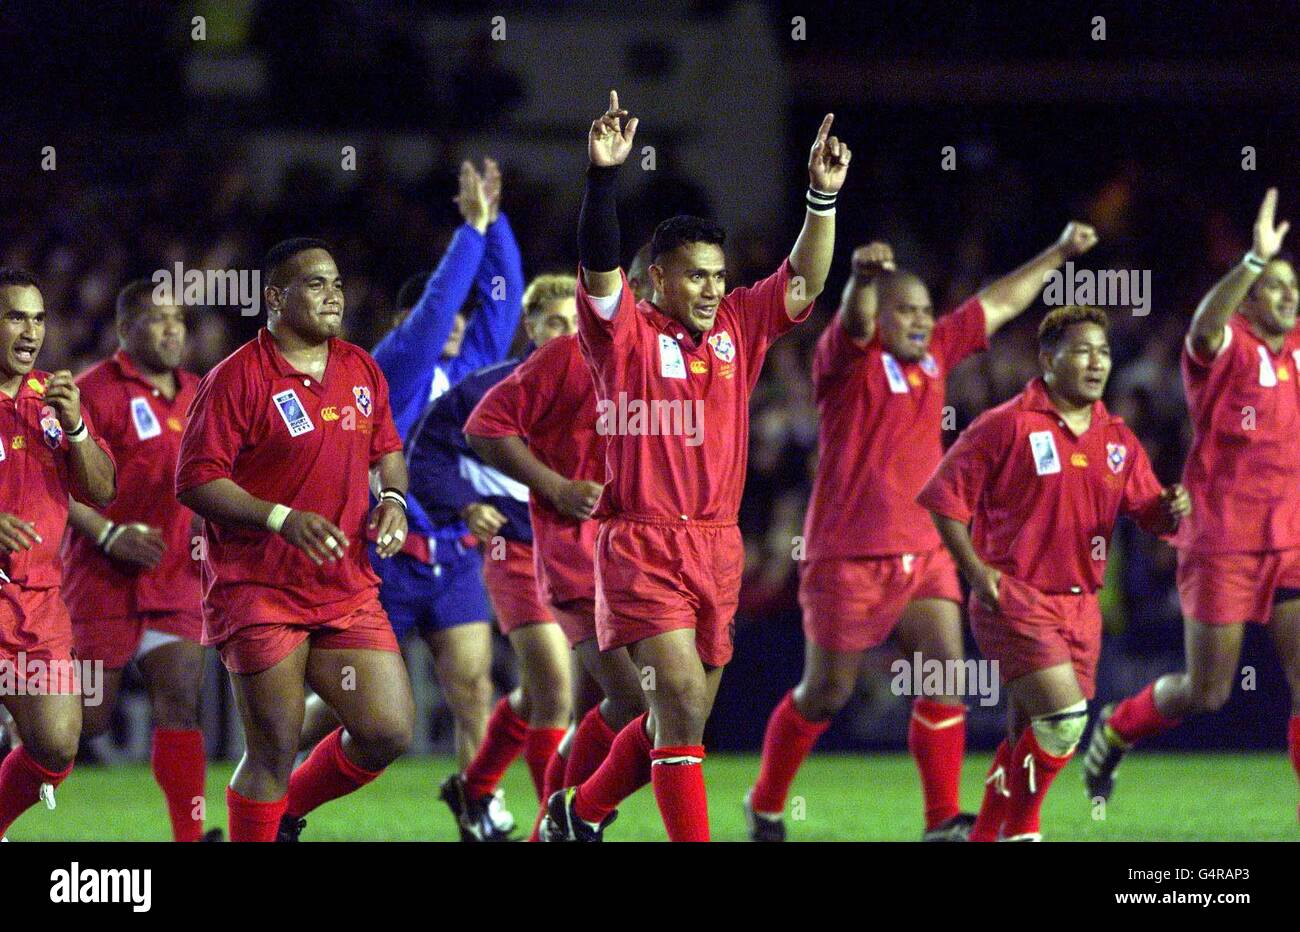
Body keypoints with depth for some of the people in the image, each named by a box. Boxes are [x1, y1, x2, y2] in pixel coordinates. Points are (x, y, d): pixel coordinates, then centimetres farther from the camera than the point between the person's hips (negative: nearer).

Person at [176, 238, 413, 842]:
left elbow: (386, 451, 25)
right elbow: (195, 481, -13)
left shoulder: (362, 371, 11)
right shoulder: (237, 378, -9)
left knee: (389, 732, -2)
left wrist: (392, 498, 2)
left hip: (348, 589, 6)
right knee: (273, 755, -6)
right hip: (258, 595, -6)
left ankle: (286, 809, 23)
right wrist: (282, 518, -22)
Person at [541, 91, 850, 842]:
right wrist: (604, 176, -32)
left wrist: (824, 198, -8)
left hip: (718, 547, 6)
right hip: (644, 546, -6)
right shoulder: (627, 333, -4)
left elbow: (806, 282, 6)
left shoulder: (738, 329, 10)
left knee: (681, 717, 13)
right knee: (683, 706, -15)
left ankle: (580, 813, 32)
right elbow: (599, 266, -19)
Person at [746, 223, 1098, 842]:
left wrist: (1058, 253, 31)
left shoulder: (933, 354, 11)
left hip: (923, 553, 6)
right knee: (826, 693, 3)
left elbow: (996, 306, 23)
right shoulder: (849, 361, -8)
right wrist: (862, 276, -52)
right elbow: (855, 320, -30)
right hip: (848, 555, -6)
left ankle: (943, 823, -7)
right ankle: (764, 805, 23)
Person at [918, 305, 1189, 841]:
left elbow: (1151, 515, 12)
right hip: (1015, 600, -6)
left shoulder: (1117, 439, 12)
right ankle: (1021, 828, -4)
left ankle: (986, 836, 22)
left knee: (1030, 737, 9)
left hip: (1080, 605, 6)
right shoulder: (1007, 425, -6)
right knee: (1064, 715, -19)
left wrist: (1171, 509, -12)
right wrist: (977, 570, -14)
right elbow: (945, 496, -6)